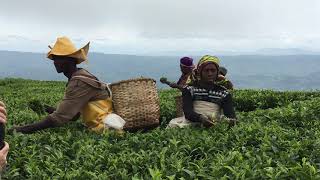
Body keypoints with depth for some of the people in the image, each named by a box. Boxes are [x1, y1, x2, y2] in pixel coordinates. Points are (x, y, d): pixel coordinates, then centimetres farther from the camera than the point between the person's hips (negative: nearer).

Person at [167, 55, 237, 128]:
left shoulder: (224, 93, 12)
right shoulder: (189, 89, 5)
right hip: (192, 123, -2)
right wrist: (200, 118, -30)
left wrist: (231, 120, -26)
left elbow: (230, 113, 0)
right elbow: (187, 112, -9)